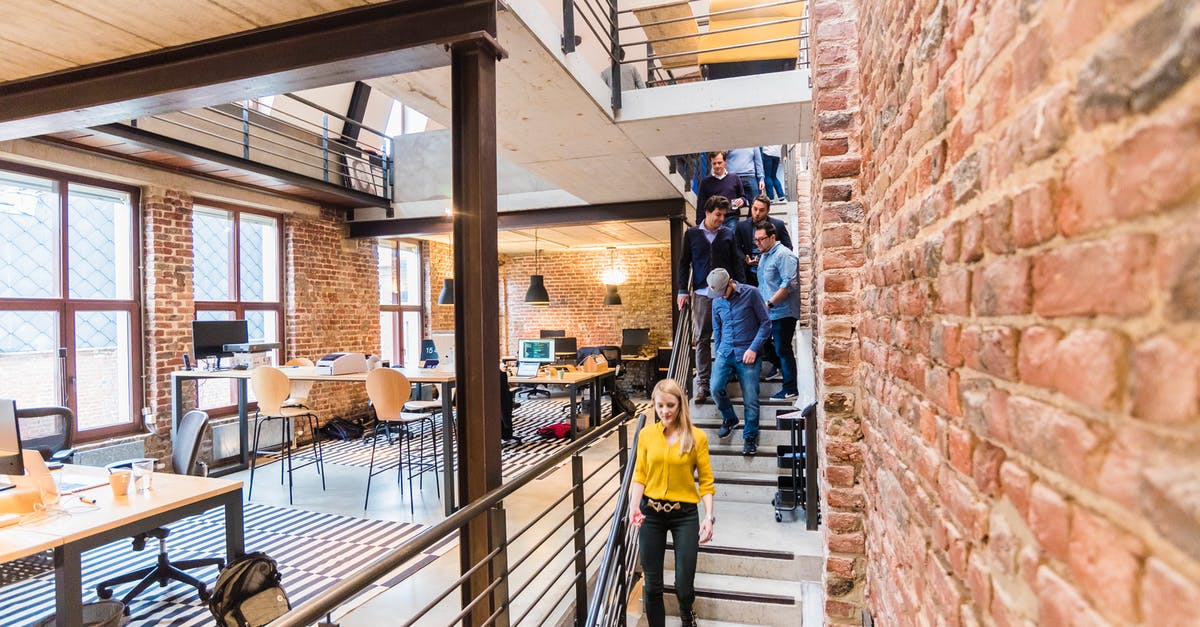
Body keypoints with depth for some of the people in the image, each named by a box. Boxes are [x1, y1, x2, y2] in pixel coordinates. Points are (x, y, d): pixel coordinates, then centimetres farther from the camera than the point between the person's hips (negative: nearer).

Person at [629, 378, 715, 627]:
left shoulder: (697, 437, -7)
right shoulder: (646, 434, -2)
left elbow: (706, 481, -3)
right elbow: (639, 475, 0)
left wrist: (709, 516, -12)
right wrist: (634, 506, -15)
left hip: (685, 514, -1)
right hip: (651, 513, 2)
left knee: (684, 585, 4)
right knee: (652, 585, 8)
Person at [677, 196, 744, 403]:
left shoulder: (728, 234, 8)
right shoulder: (692, 234, 7)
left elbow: (736, 263, 10)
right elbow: (684, 263, 9)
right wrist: (683, 291, 3)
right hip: (702, 294, 0)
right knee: (702, 339, 0)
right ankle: (702, 383, 6)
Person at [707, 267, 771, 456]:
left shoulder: (751, 293, -5)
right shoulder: (717, 301, 9)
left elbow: (766, 323, -3)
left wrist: (753, 348, -11)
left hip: (747, 354, -3)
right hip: (725, 353, 4)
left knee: (750, 399, -5)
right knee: (716, 388, -14)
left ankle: (750, 437, 15)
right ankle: (729, 418, 15)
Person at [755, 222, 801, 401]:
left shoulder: (784, 255, -13)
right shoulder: (764, 256, 17)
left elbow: (789, 284, -22)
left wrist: (770, 303, -22)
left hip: (782, 312, -9)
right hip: (767, 313, 9)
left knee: (783, 350, -3)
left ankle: (790, 390, 6)